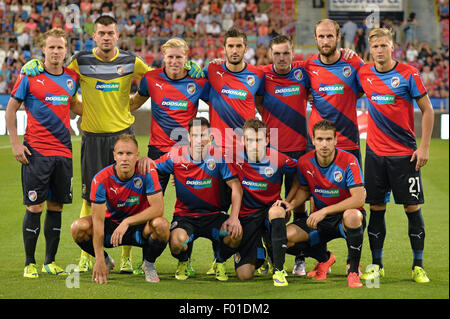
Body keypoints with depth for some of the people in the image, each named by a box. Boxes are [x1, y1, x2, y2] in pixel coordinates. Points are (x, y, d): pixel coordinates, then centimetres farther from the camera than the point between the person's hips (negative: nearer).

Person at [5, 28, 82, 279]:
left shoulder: (72, 78, 8)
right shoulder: (30, 76, -4)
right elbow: (11, 110, 1)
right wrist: (15, 143, -4)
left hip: (63, 151, 4)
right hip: (36, 152, -4)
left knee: (56, 206, 7)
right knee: (35, 207, -4)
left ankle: (51, 262, 17)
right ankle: (30, 263, 5)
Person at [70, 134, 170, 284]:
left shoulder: (147, 173, -20)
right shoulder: (101, 179, -20)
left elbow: (158, 208, -26)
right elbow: (98, 220, -23)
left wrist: (127, 222, -36)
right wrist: (99, 260, -31)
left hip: (140, 226, -1)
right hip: (112, 223, 1)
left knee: (161, 225, -34)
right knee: (78, 227, -25)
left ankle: (149, 264, -1)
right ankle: (106, 261, 7)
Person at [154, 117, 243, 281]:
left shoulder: (219, 156, -7)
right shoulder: (176, 156, -6)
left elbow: (236, 186, -9)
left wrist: (234, 217, -22)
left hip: (213, 214, 1)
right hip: (184, 215, -1)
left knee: (234, 233, -31)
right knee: (177, 241, -35)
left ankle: (220, 261, 7)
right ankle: (183, 262, 8)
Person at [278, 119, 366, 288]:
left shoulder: (348, 161, -18)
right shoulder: (304, 162, -5)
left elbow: (358, 199, -24)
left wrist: (324, 211, -28)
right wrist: (292, 204, -7)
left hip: (346, 213, -4)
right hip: (319, 218, 4)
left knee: (352, 216, -42)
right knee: (285, 237, -19)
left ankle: (353, 270, -19)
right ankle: (323, 259, 14)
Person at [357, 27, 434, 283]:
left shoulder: (408, 74, -6)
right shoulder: (364, 74, 4)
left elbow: (427, 110, -2)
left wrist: (424, 147, -6)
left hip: (405, 154, -3)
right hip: (375, 152, 3)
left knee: (413, 207, 0)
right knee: (376, 208, 4)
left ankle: (418, 266, 9)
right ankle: (377, 264, 13)